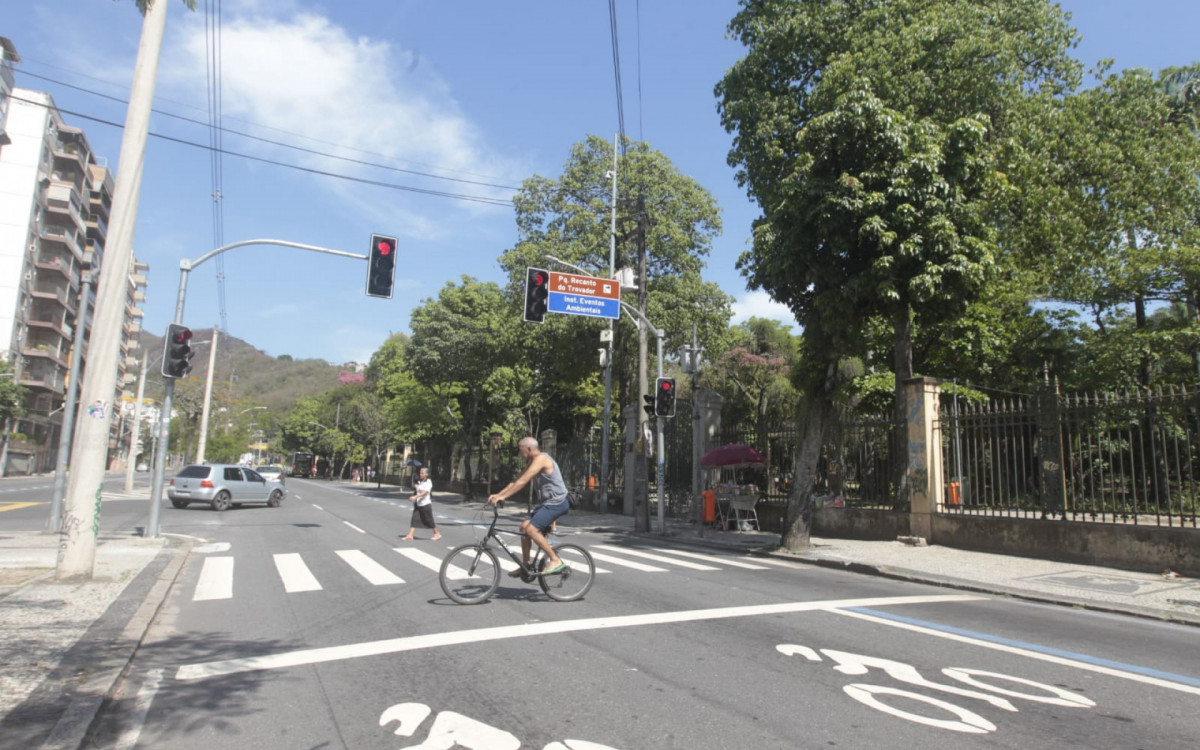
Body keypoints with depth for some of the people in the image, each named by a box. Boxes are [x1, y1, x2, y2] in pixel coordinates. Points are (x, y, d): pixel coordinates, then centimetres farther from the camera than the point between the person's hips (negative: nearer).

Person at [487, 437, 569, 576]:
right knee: (524, 526, 7)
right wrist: (498, 494, 4)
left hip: (556, 503, -10)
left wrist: (503, 496, -24)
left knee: (531, 529, -18)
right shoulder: (531, 462, 15)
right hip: (547, 503, 10)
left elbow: (523, 481, -24)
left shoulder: (541, 459, -17)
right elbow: (517, 480, 14)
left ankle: (556, 561, -12)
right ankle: (526, 565, 16)